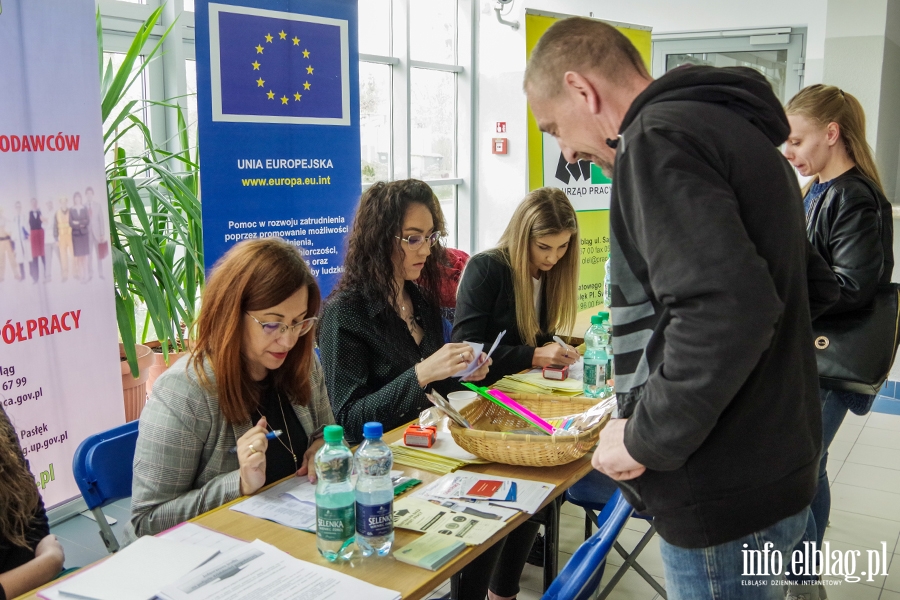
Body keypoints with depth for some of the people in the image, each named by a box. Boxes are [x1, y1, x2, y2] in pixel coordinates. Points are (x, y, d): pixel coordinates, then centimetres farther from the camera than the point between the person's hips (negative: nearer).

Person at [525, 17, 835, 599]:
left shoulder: (659, 141, -18)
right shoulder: (735, 127, 13)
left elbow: (723, 311, -31)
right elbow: (812, 283, 19)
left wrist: (645, 439, -18)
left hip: (725, 496, -10)